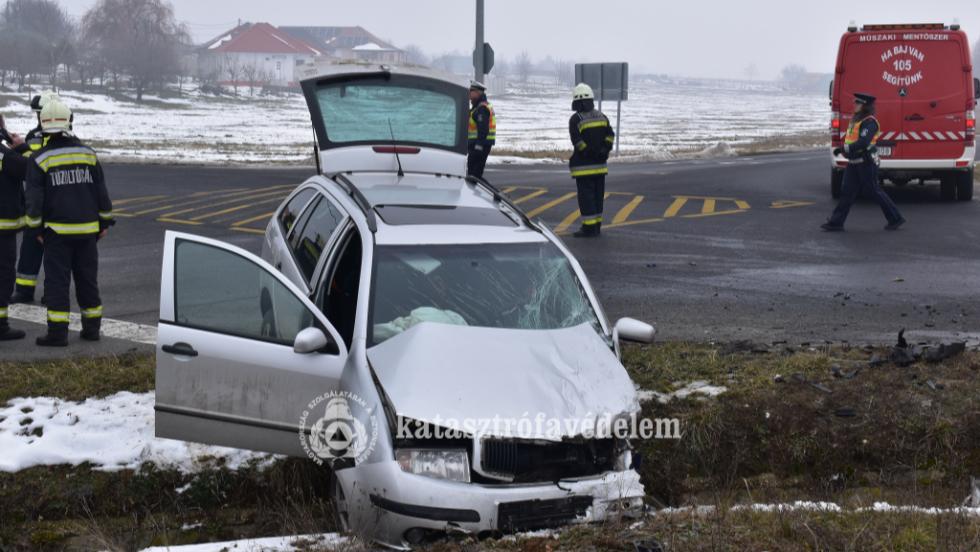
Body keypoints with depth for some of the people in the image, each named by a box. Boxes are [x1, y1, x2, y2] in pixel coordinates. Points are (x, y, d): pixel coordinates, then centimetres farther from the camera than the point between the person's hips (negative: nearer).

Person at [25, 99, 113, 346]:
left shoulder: (39, 160, -7)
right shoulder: (88, 154, 3)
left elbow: (34, 200, -7)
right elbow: (102, 193, 7)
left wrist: (36, 227, 3)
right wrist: (105, 222, 16)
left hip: (57, 231, -3)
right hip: (88, 229, 3)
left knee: (57, 281, 1)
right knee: (87, 279, 12)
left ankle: (58, 332, -1)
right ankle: (92, 328, 17)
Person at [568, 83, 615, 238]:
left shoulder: (576, 119, -11)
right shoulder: (601, 116, 9)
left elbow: (578, 142, -18)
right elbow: (610, 135, 2)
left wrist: (589, 153, -9)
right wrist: (603, 151, -4)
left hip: (583, 165, -6)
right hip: (600, 165, 6)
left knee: (586, 196, -5)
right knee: (598, 195, 12)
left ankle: (589, 227, -7)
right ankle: (596, 225, 18)